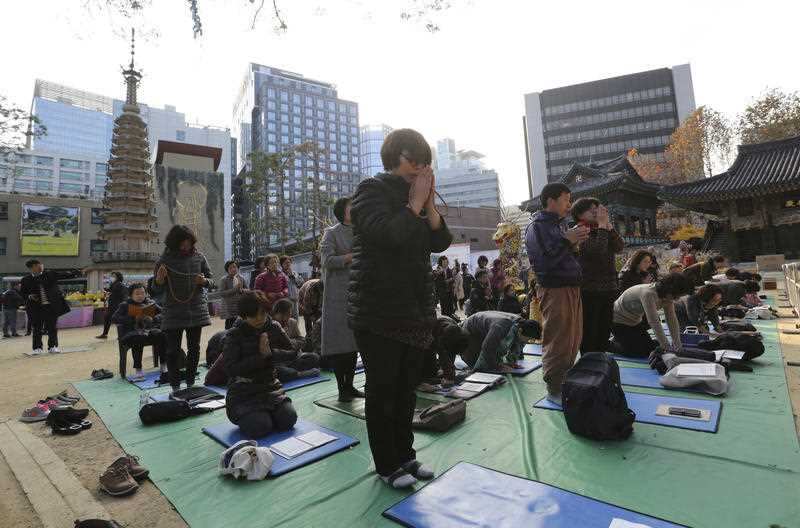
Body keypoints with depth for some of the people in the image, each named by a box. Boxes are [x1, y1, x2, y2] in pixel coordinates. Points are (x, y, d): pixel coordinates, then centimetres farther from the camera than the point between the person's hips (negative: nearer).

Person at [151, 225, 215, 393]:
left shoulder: (199, 257, 1)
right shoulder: (164, 260, -3)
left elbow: (212, 283, 6)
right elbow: (157, 291, 3)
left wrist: (204, 281, -16)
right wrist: (159, 281, -19)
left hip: (196, 311, 2)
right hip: (173, 314, -2)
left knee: (194, 349, 10)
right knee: (173, 351, 0)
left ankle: (190, 384, 24)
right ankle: (175, 387, 14)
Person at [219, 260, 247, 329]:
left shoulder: (241, 278, 9)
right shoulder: (223, 280, -4)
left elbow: (247, 290, 17)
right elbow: (221, 293, -13)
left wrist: (242, 290, -6)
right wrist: (235, 289, -19)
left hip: (240, 307, 4)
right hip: (229, 309, -4)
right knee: (229, 327, -7)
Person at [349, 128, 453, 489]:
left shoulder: (417, 197, 15)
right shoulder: (372, 190, -5)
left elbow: (440, 242, 7)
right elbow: (386, 234, -24)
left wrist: (428, 204, -4)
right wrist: (415, 204, -12)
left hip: (415, 310, 7)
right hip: (378, 312, -7)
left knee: (407, 387, 15)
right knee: (382, 388, 5)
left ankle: (405, 455, 32)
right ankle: (386, 465, 22)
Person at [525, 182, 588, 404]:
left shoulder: (560, 224, 18)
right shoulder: (537, 227, -10)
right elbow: (545, 261, -20)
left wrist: (577, 241, 7)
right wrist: (567, 240, -23)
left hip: (572, 287, 9)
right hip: (554, 290, -9)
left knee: (574, 339, 17)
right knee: (557, 342, -3)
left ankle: (565, 381, 32)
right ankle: (554, 389, 9)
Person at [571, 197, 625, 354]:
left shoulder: (602, 230, 14)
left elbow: (619, 246, -2)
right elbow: (597, 251, -22)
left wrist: (607, 223, -4)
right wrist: (602, 225, -14)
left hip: (608, 289, 7)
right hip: (589, 290, -7)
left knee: (604, 334, 15)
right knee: (589, 336, -1)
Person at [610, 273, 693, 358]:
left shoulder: (668, 296, -7)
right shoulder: (648, 293, -34)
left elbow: (672, 320, -6)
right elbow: (654, 322, -35)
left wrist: (677, 344, -14)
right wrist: (667, 347, -32)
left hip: (634, 321, 9)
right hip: (618, 321, -9)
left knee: (651, 348, 9)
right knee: (641, 352, -13)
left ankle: (620, 341, 22)